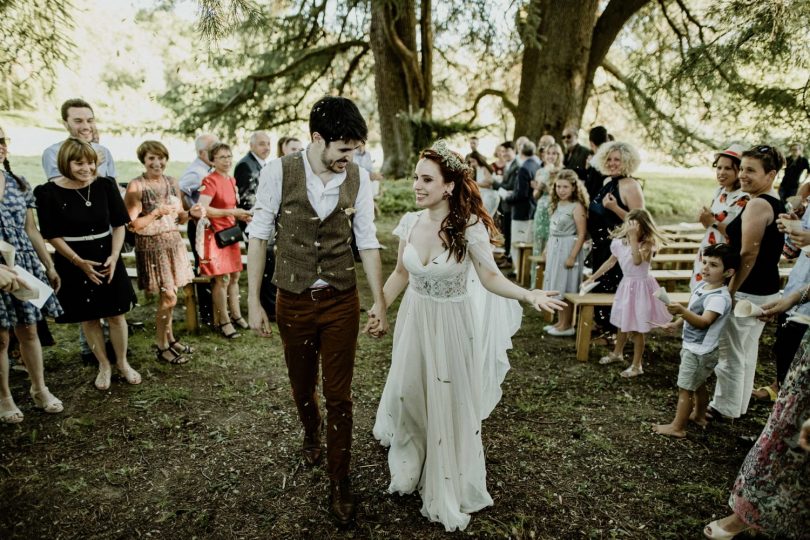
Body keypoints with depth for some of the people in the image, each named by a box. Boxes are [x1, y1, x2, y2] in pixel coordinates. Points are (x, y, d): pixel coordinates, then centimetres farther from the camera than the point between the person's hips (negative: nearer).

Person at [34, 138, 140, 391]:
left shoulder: (105, 185, -5)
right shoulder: (49, 192, -10)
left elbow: (119, 224, 1)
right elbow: (53, 235, -7)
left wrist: (114, 256, -11)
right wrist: (79, 262, -14)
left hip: (107, 259, 1)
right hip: (73, 263, -1)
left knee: (116, 314, 8)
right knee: (88, 318, 10)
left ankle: (123, 363, 26)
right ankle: (104, 365, 29)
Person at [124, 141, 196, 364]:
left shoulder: (172, 182, 7)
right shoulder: (136, 186, -10)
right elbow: (133, 224, -13)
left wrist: (191, 213, -8)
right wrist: (157, 213, -25)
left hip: (173, 242, 5)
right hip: (151, 246, -5)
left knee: (168, 295, 11)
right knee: (169, 296, -5)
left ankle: (169, 338, 27)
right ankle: (161, 347, 11)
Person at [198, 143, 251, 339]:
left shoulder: (232, 180, 11)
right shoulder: (210, 181, -14)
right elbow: (202, 209, -26)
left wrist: (241, 215, 4)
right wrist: (231, 212, -26)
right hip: (215, 234, -8)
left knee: (235, 276, 13)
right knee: (222, 278, -5)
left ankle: (236, 315, 25)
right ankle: (223, 321, 7)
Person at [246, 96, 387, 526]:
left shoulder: (358, 178, -7)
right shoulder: (279, 172, -12)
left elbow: (367, 242, -1)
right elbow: (259, 235, -6)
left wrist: (379, 302, -4)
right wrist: (253, 302, -7)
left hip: (342, 301, 0)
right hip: (293, 300, 0)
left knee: (338, 394, 6)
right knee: (302, 386, 20)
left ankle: (339, 483, 25)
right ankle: (311, 435, 54)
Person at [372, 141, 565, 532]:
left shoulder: (470, 227, -19)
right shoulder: (410, 222, -5)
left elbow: (490, 277, -14)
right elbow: (401, 274, 7)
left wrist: (528, 295, -30)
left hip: (451, 326, -4)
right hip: (414, 320, 4)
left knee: (448, 405, 9)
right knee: (408, 396, 13)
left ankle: (448, 491, 33)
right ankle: (409, 469, 43)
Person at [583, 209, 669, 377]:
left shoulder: (647, 244, -18)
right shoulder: (619, 242, -1)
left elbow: (637, 261, -37)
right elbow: (610, 262, 12)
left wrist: (634, 238, -36)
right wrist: (592, 277, 13)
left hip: (641, 287, -6)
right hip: (626, 285, 6)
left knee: (637, 328, 1)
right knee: (622, 323, 21)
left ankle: (637, 365, 15)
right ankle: (617, 353, 43)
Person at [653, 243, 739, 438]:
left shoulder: (720, 297, -27)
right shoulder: (701, 285, 1)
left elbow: (704, 321, -38)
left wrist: (682, 311, -52)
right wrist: (676, 323, 10)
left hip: (700, 351, -9)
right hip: (693, 347, 9)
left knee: (684, 388, -1)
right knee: (698, 384, 26)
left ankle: (677, 427, 9)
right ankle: (699, 415, 45)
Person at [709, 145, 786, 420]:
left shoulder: (757, 204, -19)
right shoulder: (777, 204, 11)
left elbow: (748, 254, -23)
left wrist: (730, 290, -19)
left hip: (747, 291, -10)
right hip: (766, 289, 10)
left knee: (730, 351, 3)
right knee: (748, 350, 19)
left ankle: (725, 408, 15)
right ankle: (739, 405, 32)